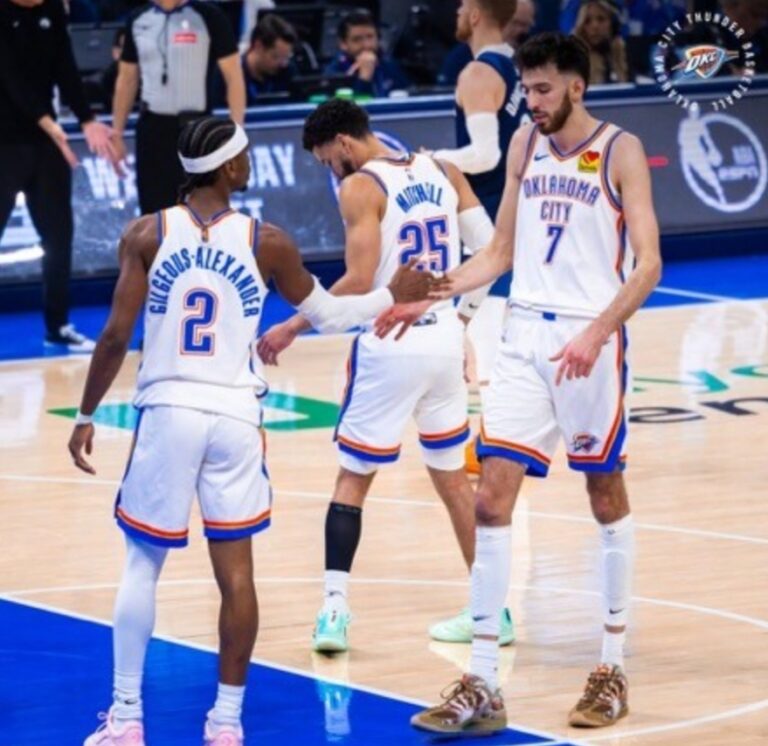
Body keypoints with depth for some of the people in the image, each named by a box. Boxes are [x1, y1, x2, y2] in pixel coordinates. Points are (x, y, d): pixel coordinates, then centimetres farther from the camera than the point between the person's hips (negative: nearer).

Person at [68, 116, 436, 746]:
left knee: (143, 565, 10)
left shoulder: (147, 235, -4)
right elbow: (326, 314, 12)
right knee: (235, 569, 7)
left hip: (167, 412, 0)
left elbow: (115, 337, -7)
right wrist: (393, 296, 29)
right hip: (235, 417, 0)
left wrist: (87, 416, 2)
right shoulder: (265, 242, -1)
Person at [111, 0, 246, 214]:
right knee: (154, 212, 8)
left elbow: (234, 77, -6)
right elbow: (127, 80, 16)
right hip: (152, 127, 4)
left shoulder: (208, 17, -6)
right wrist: (117, 132, 14)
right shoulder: (138, 21, 8)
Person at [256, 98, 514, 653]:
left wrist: (291, 328, -11)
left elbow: (359, 283, -18)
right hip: (445, 339, 6)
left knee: (353, 478, 5)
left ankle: (336, 609, -5)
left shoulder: (360, 187, -11)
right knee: (454, 477, 18)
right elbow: (491, 248, 7)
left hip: (389, 345, -5)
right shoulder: (443, 172, 7)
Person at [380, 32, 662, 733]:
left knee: (607, 496, 9)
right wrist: (429, 296, 5)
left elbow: (648, 263, -13)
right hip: (525, 337, 5)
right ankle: (482, 686, -3)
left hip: (590, 340, -5)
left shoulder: (620, 151, -7)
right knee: (491, 497, -4)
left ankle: (613, 669, 20)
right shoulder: (526, 144, 9)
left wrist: (597, 332, -26)